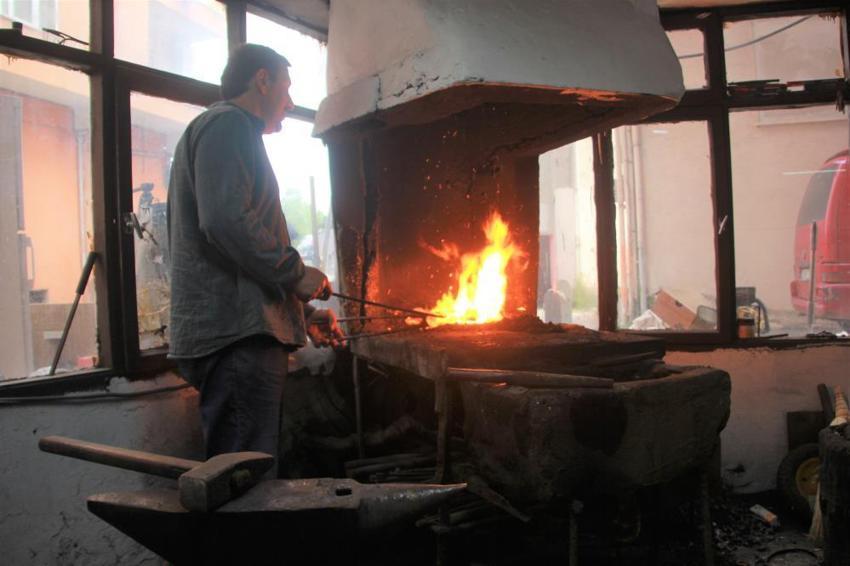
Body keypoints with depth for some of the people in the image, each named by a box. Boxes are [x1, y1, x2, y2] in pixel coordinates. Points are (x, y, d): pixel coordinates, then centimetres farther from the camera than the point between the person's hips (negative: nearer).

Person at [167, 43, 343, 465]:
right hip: (237, 336, -11)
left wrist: (303, 315, 25)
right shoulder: (229, 124, -3)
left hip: (237, 335, 11)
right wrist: (297, 272, -8)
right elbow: (227, 221, -20)